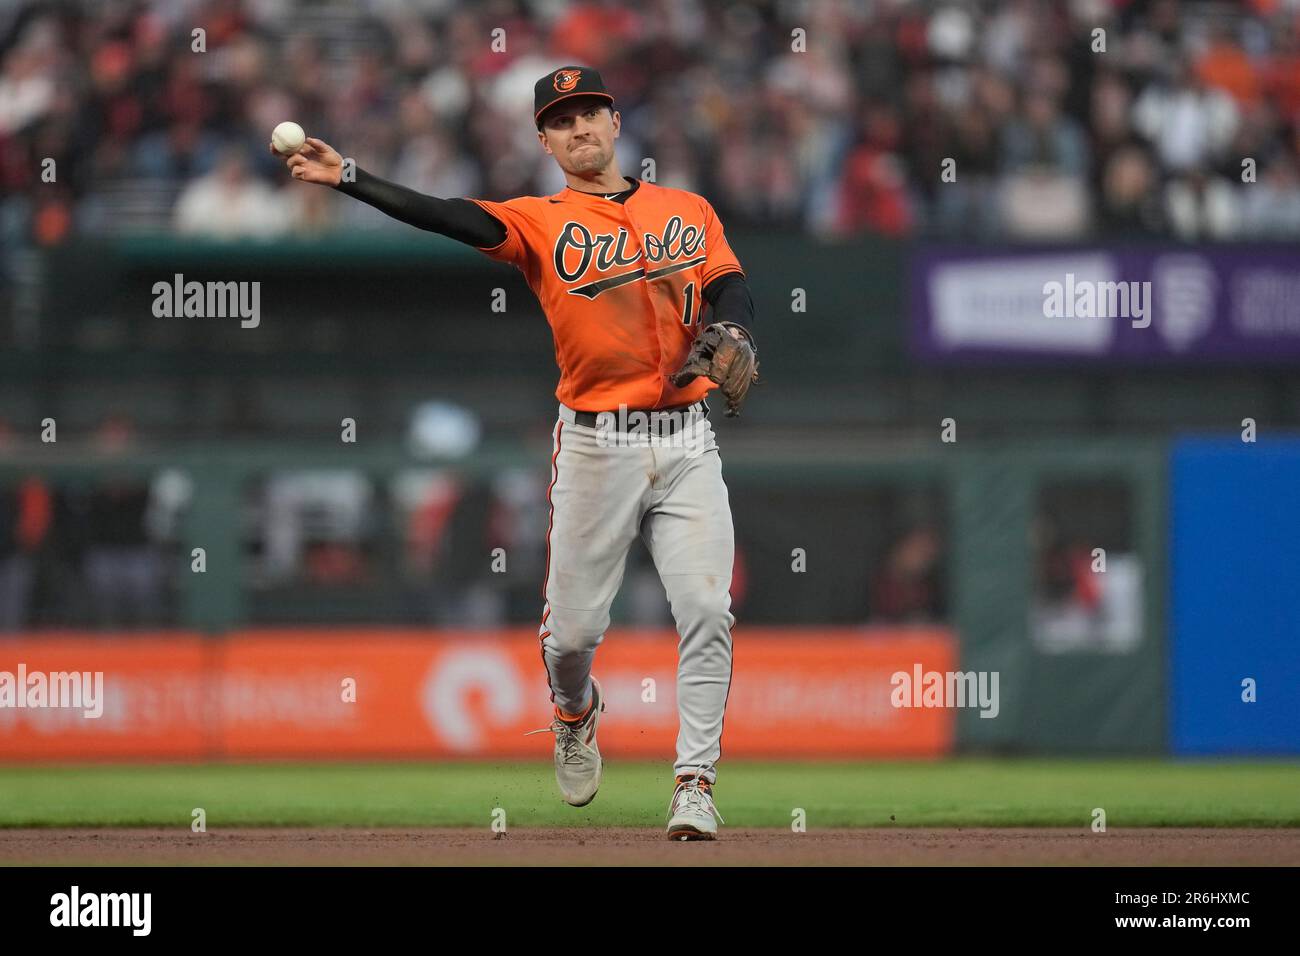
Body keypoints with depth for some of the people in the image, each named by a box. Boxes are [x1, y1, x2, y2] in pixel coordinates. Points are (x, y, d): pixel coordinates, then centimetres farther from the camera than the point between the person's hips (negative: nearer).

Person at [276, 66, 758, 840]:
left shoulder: (690, 211, 11)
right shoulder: (542, 221, 2)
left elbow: (731, 289, 0)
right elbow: (447, 218, -12)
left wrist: (732, 337, -23)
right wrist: (346, 178, -23)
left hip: (686, 440, 1)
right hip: (596, 447, -1)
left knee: (707, 610, -9)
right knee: (573, 627, 3)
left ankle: (695, 784, -2)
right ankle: (576, 715, 37)